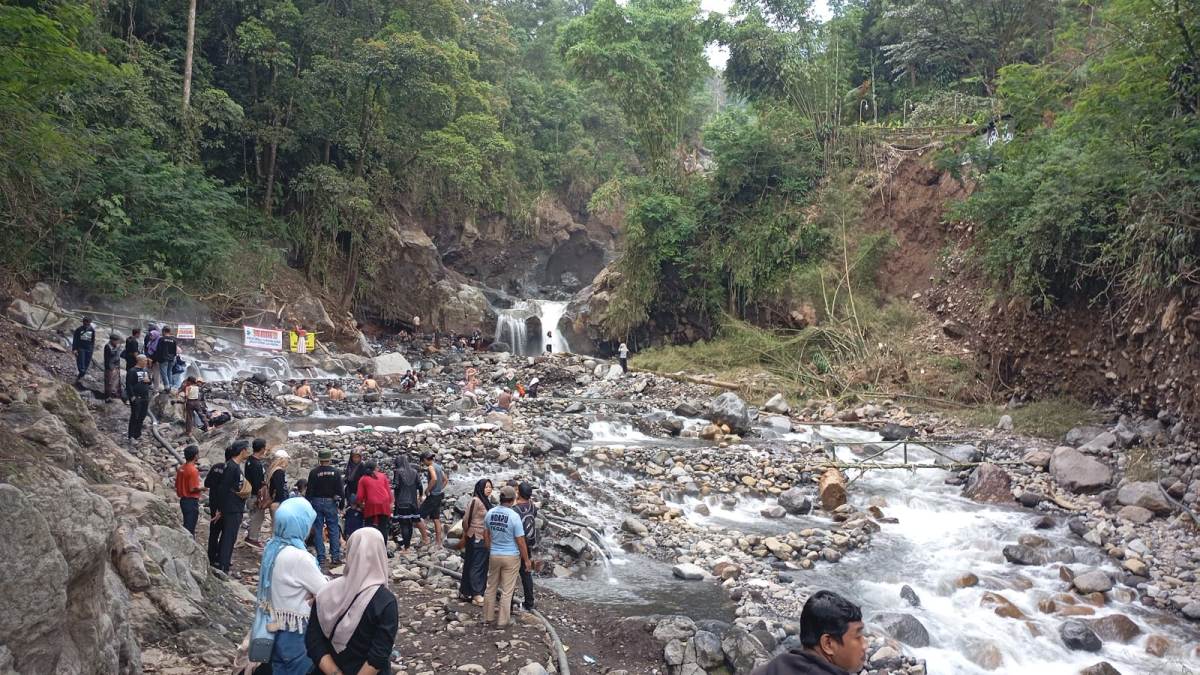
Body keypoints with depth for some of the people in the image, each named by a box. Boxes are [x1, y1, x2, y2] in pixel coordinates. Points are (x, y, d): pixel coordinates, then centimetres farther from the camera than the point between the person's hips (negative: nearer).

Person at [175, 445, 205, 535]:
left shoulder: (181, 469, 6)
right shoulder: (193, 470, -19)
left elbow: (177, 486, 13)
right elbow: (193, 489, -22)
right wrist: (203, 489, -5)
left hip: (183, 500, 8)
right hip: (191, 501, -8)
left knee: (187, 525, 18)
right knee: (190, 528, -2)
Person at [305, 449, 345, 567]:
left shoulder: (314, 472, -6)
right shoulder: (336, 472, -6)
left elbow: (309, 491, -3)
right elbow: (340, 489, -4)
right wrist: (341, 500, 9)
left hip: (317, 502, 0)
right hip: (331, 503, 0)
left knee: (318, 530, 6)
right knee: (334, 529, 7)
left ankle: (321, 557, 6)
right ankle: (336, 556, 3)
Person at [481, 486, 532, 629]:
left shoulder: (490, 513, -4)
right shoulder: (514, 516, -19)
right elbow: (520, 541, -15)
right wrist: (526, 560, -4)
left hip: (494, 555, 4)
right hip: (511, 557, -4)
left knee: (491, 587, 19)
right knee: (507, 590, 6)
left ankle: (488, 616, 30)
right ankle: (502, 620, 13)